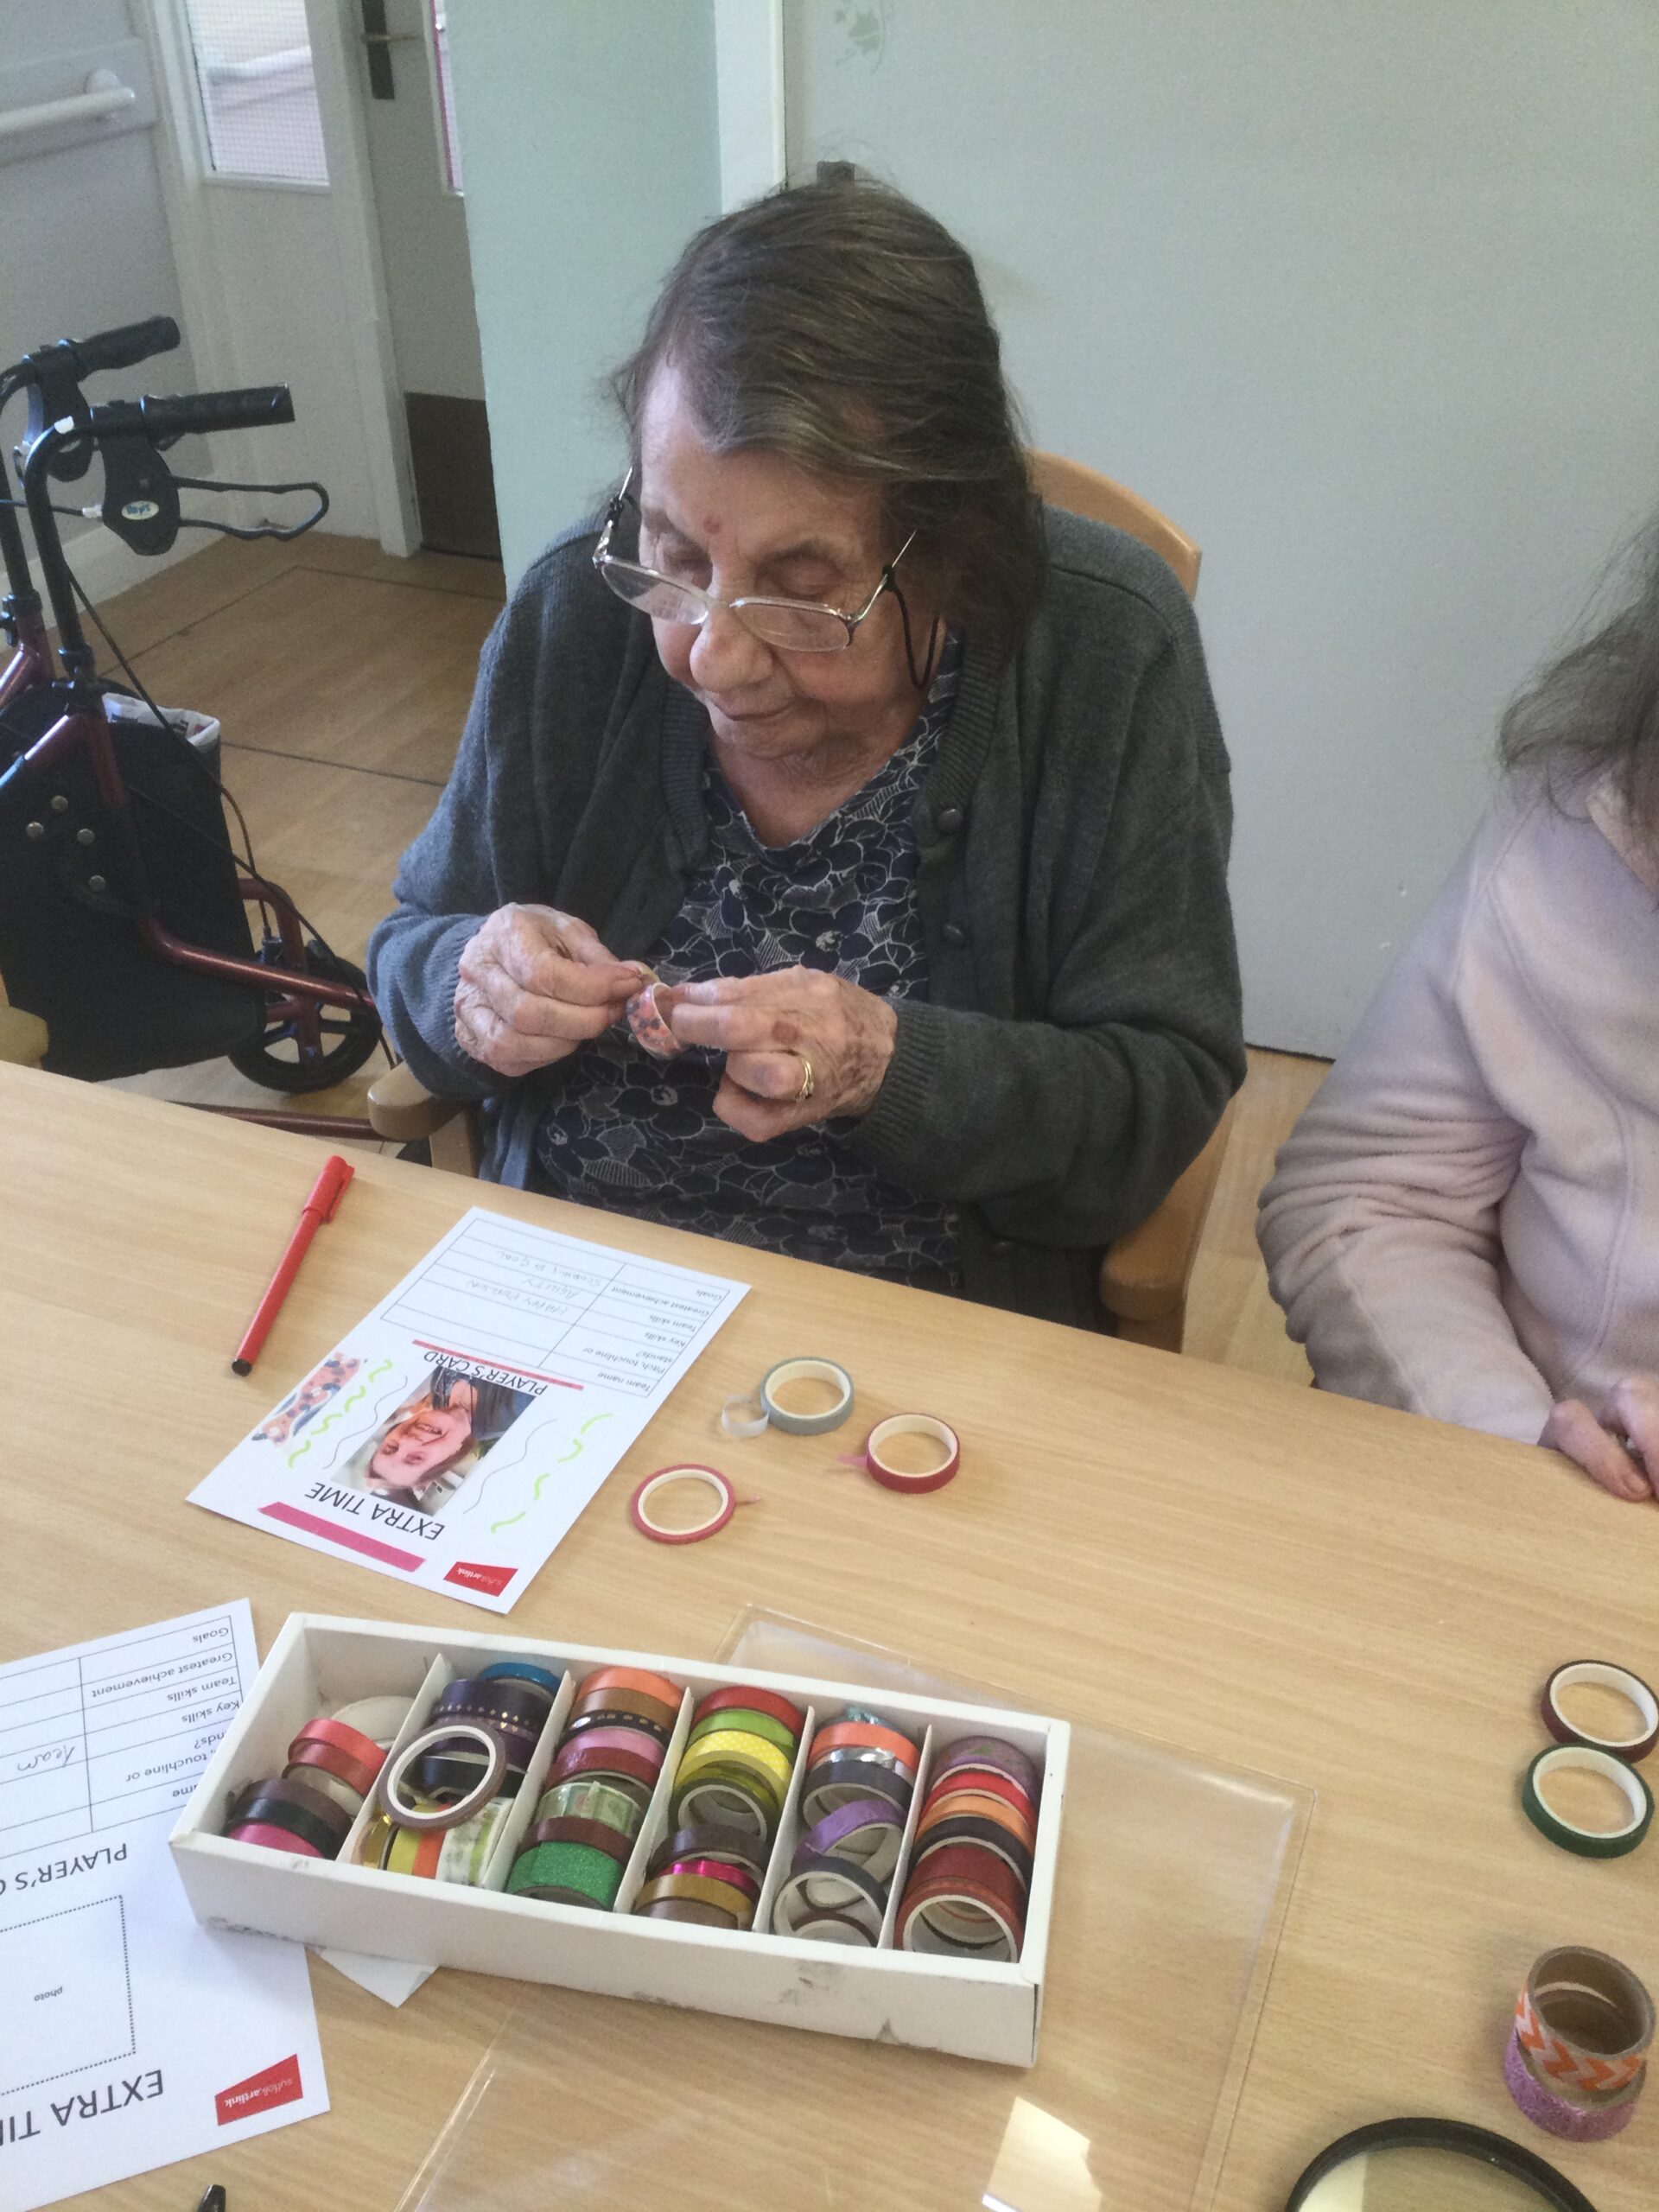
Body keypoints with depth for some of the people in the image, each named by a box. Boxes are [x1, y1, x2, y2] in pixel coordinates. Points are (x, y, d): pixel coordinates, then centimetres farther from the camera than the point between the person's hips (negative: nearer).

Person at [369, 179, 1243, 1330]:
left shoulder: (1106, 652, -12)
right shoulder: (575, 615, -5)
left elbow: (1171, 1093, -9)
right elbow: (417, 949, 6)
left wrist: (893, 1069, -23)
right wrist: (470, 983, -15)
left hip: (940, 1336, -1)